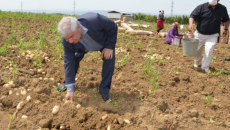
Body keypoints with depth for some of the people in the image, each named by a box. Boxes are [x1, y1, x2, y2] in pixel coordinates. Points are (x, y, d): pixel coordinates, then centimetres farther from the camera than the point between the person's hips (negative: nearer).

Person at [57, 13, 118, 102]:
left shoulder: (94, 20, -47)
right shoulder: (67, 42, -33)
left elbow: (113, 27, -28)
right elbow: (69, 63, -27)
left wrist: (109, 47, -28)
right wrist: (70, 89, -27)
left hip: (104, 40, -2)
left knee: (109, 58, -23)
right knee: (73, 59, -7)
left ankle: (104, 90, -10)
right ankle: (67, 84, 21)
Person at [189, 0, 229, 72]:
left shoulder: (223, 9, -4)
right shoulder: (201, 7, -12)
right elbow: (192, 16, -16)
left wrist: (226, 29, 14)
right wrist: (191, 24, -34)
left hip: (212, 35, 0)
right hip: (200, 34, 0)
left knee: (209, 49, -20)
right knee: (197, 50, 14)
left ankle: (205, 67, -8)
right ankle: (196, 62, 45)